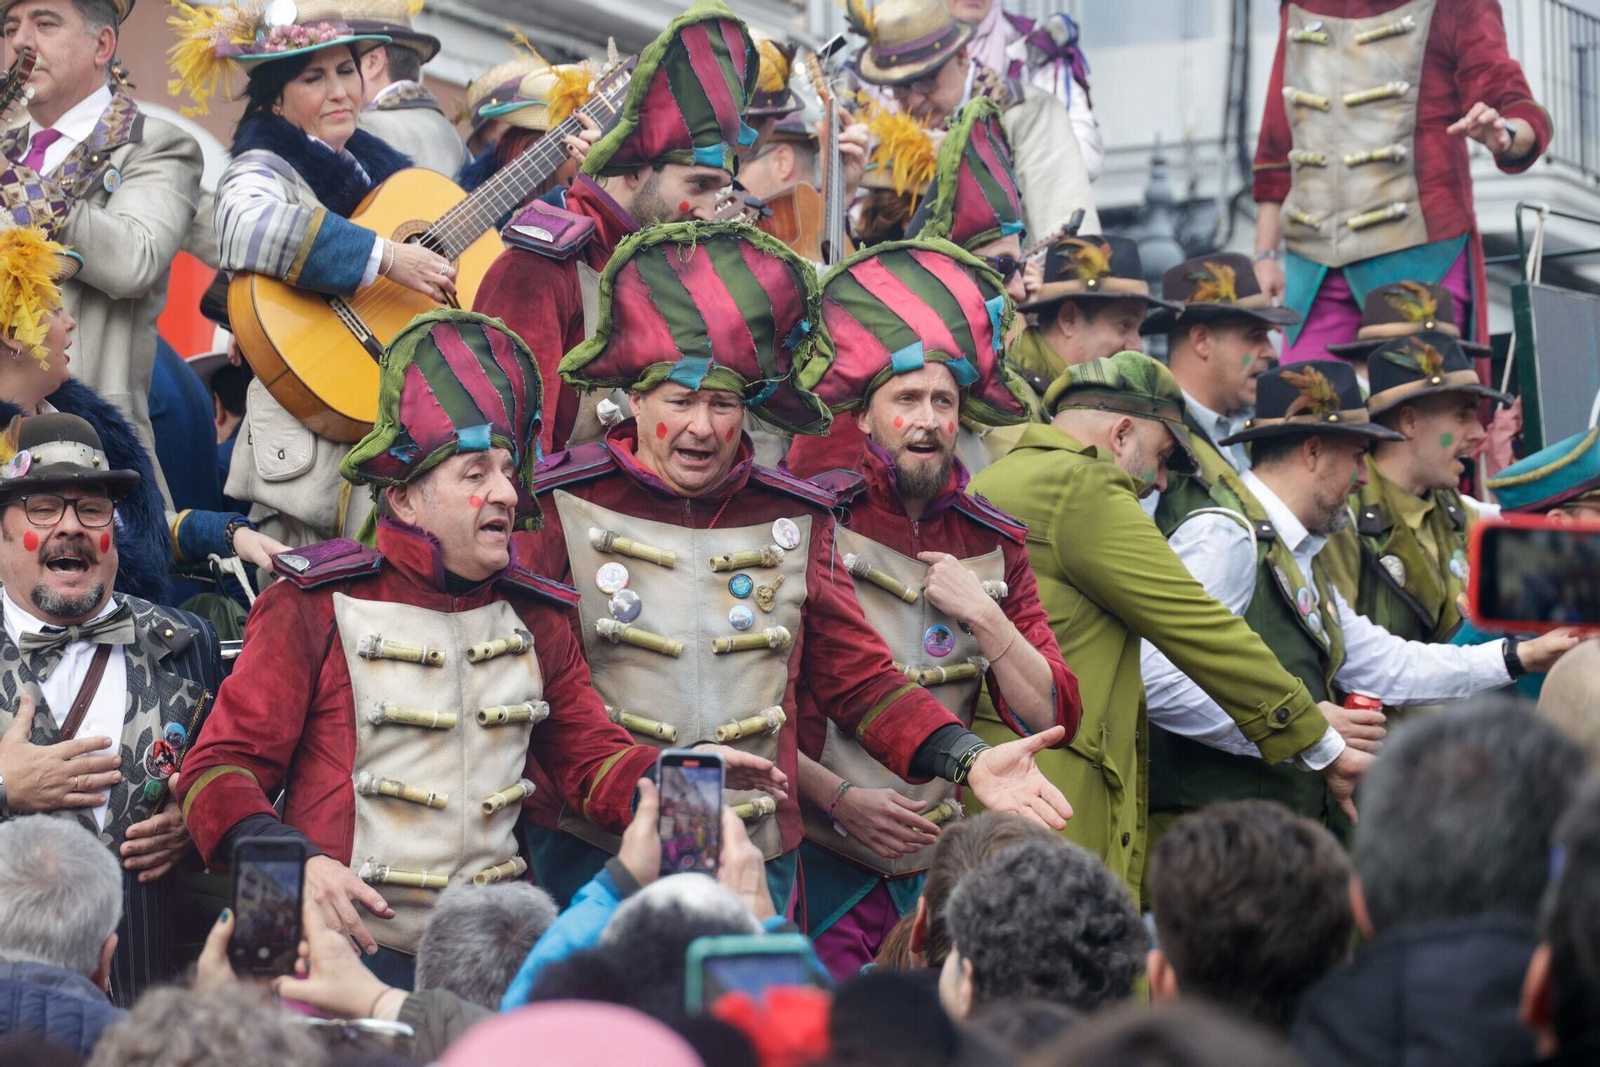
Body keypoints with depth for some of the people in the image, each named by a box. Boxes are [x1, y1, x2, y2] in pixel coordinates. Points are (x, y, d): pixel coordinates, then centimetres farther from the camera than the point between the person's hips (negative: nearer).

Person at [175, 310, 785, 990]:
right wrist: (297, 864, -21)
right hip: (351, 953, -5)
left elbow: (593, 761, 19)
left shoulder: (534, 619, 16)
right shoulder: (314, 612, 0)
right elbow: (221, 770, -1)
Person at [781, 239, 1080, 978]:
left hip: (939, 864, 4)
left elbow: (1053, 716, 6)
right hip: (825, 862, -4)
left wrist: (984, 615, -6)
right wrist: (838, 797, -14)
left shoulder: (990, 542, 9)